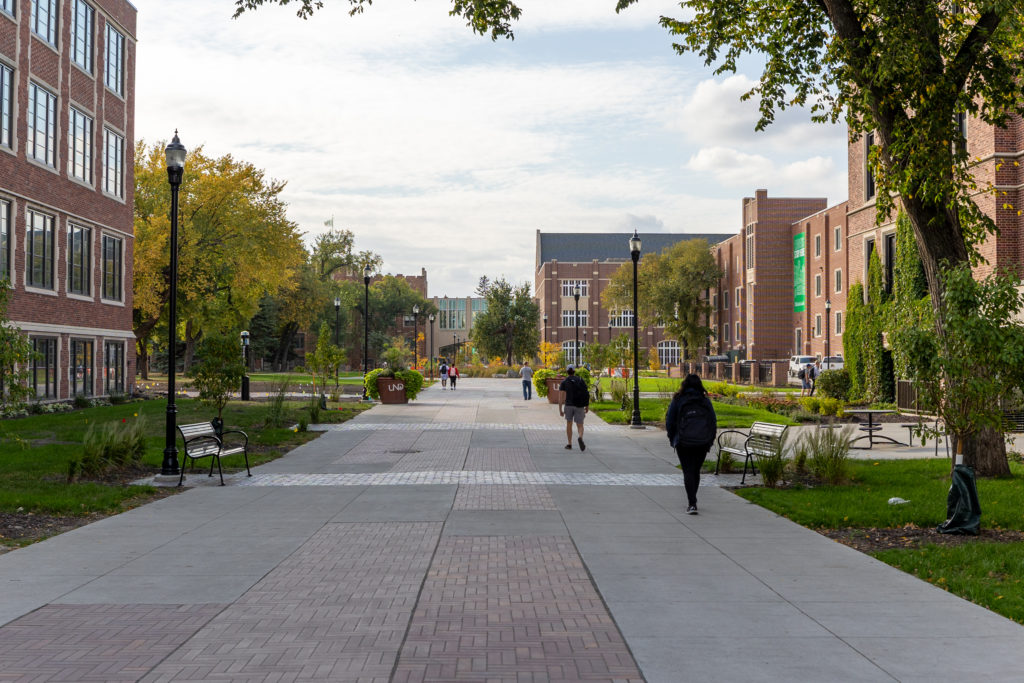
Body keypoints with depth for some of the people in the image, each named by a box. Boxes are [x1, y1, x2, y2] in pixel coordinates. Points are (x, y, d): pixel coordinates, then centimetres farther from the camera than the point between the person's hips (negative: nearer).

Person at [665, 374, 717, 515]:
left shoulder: (677, 401, -1)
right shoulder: (706, 401, 6)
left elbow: (669, 422, 0)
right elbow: (713, 422, 7)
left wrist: (672, 439, 12)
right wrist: (710, 441, 15)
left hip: (684, 442, -3)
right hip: (703, 443, 3)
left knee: (688, 472, -2)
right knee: (696, 471, 16)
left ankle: (692, 504, -14)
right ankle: (692, 500, 28)